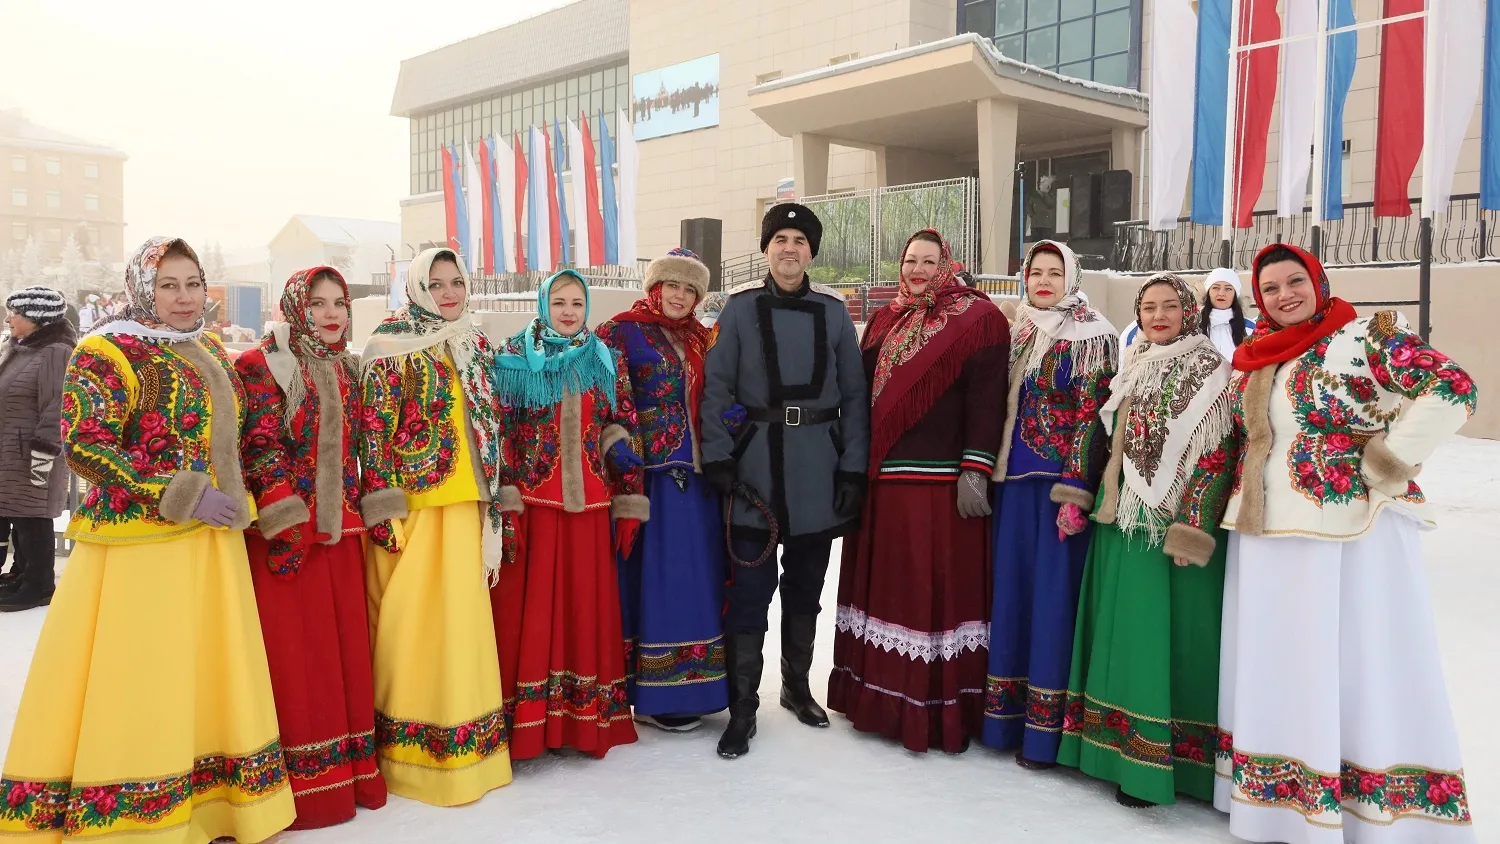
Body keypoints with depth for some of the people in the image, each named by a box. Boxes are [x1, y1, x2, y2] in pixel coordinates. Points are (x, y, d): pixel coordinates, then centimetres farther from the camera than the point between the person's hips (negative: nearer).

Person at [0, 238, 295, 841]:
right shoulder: (107, 353, -6)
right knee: (135, 688, -2)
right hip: (140, 543, -7)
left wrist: (237, 506, 11)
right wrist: (182, 498, -18)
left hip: (213, 542, 7)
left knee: (207, 679, 10)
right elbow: (83, 448, -14)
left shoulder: (210, 355, 15)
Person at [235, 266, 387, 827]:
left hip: (341, 529, 6)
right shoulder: (262, 365, -4)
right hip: (285, 531, -5)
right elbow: (261, 448, -12)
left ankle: (348, 769, 20)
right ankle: (299, 781, 10)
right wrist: (286, 522, -19)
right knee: (293, 652, -1)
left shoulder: (348, 370, 13)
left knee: (345, 645, 9)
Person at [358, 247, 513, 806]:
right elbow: (373, 430, -8)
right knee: (408, 618, 0)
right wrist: (383, 511, -14)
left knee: (460, 617, 9)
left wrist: (496, 501, 11)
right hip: (410, 503, -5)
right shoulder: (390, 347, -3)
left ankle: (464, 747, 22)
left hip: (466, 504, 5)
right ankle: (407, 751, 14)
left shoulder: (476, 346, 13)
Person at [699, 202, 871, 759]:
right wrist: (716, 457, -10)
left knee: (805, 587, 14)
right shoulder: (740, 309, 0)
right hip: (755, 467, -2)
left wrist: (853, 467, -1)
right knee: (749, 591, -2)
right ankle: (742, 709, 10)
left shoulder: (834, 312, 4)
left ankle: (797, 686, 32)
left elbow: (854, 394, 5)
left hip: (818, 471, 2)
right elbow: (716, 388, -1)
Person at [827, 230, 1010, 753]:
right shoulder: (885, 321, 15)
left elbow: (987, 398, -9)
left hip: (944, 480, -5)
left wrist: (976, 469, -17)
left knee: (939, 587, -2)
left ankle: (940, 709, 8)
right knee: (888, 585, 10)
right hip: (884, 477, 6)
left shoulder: (978, 318, -1)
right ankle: (885, 697, 21)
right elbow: (863, 391, 16)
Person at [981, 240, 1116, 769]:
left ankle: (1045, 726, 8)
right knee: (1010, 587, 9)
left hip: (1060, 480, -6)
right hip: (1013, 478, 6)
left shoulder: (1091, 337, -5)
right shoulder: (1019, 334, 13)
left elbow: (1091, 417, -11)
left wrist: (1075, 492, -17)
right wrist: (992, 476, 10)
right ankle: (1006, 715, 19)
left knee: (1053, 592, -2)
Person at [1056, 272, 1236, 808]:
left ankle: (1154, 760, 5)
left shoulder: (1209, 370, -5)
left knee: (1164, 632, -4)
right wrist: (1100, 501, 11)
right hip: (1122, 520, 6)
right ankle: (1122, 745, 19)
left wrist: (1192, 524, -17)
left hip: (1173, 523, -6)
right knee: (1124, 629, 9)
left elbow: (1218, 451, -11)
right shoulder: (1132, 368, 14)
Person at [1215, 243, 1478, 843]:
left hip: (1355, 532, -6)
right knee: (1277, 668, 12)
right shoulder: (1252, 362, 12)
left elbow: (1453, 389, -16)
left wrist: (1388, 461, -15)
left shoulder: (1369, 335, -7)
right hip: (1266, 535, 6)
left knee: (1360, 669, 0)